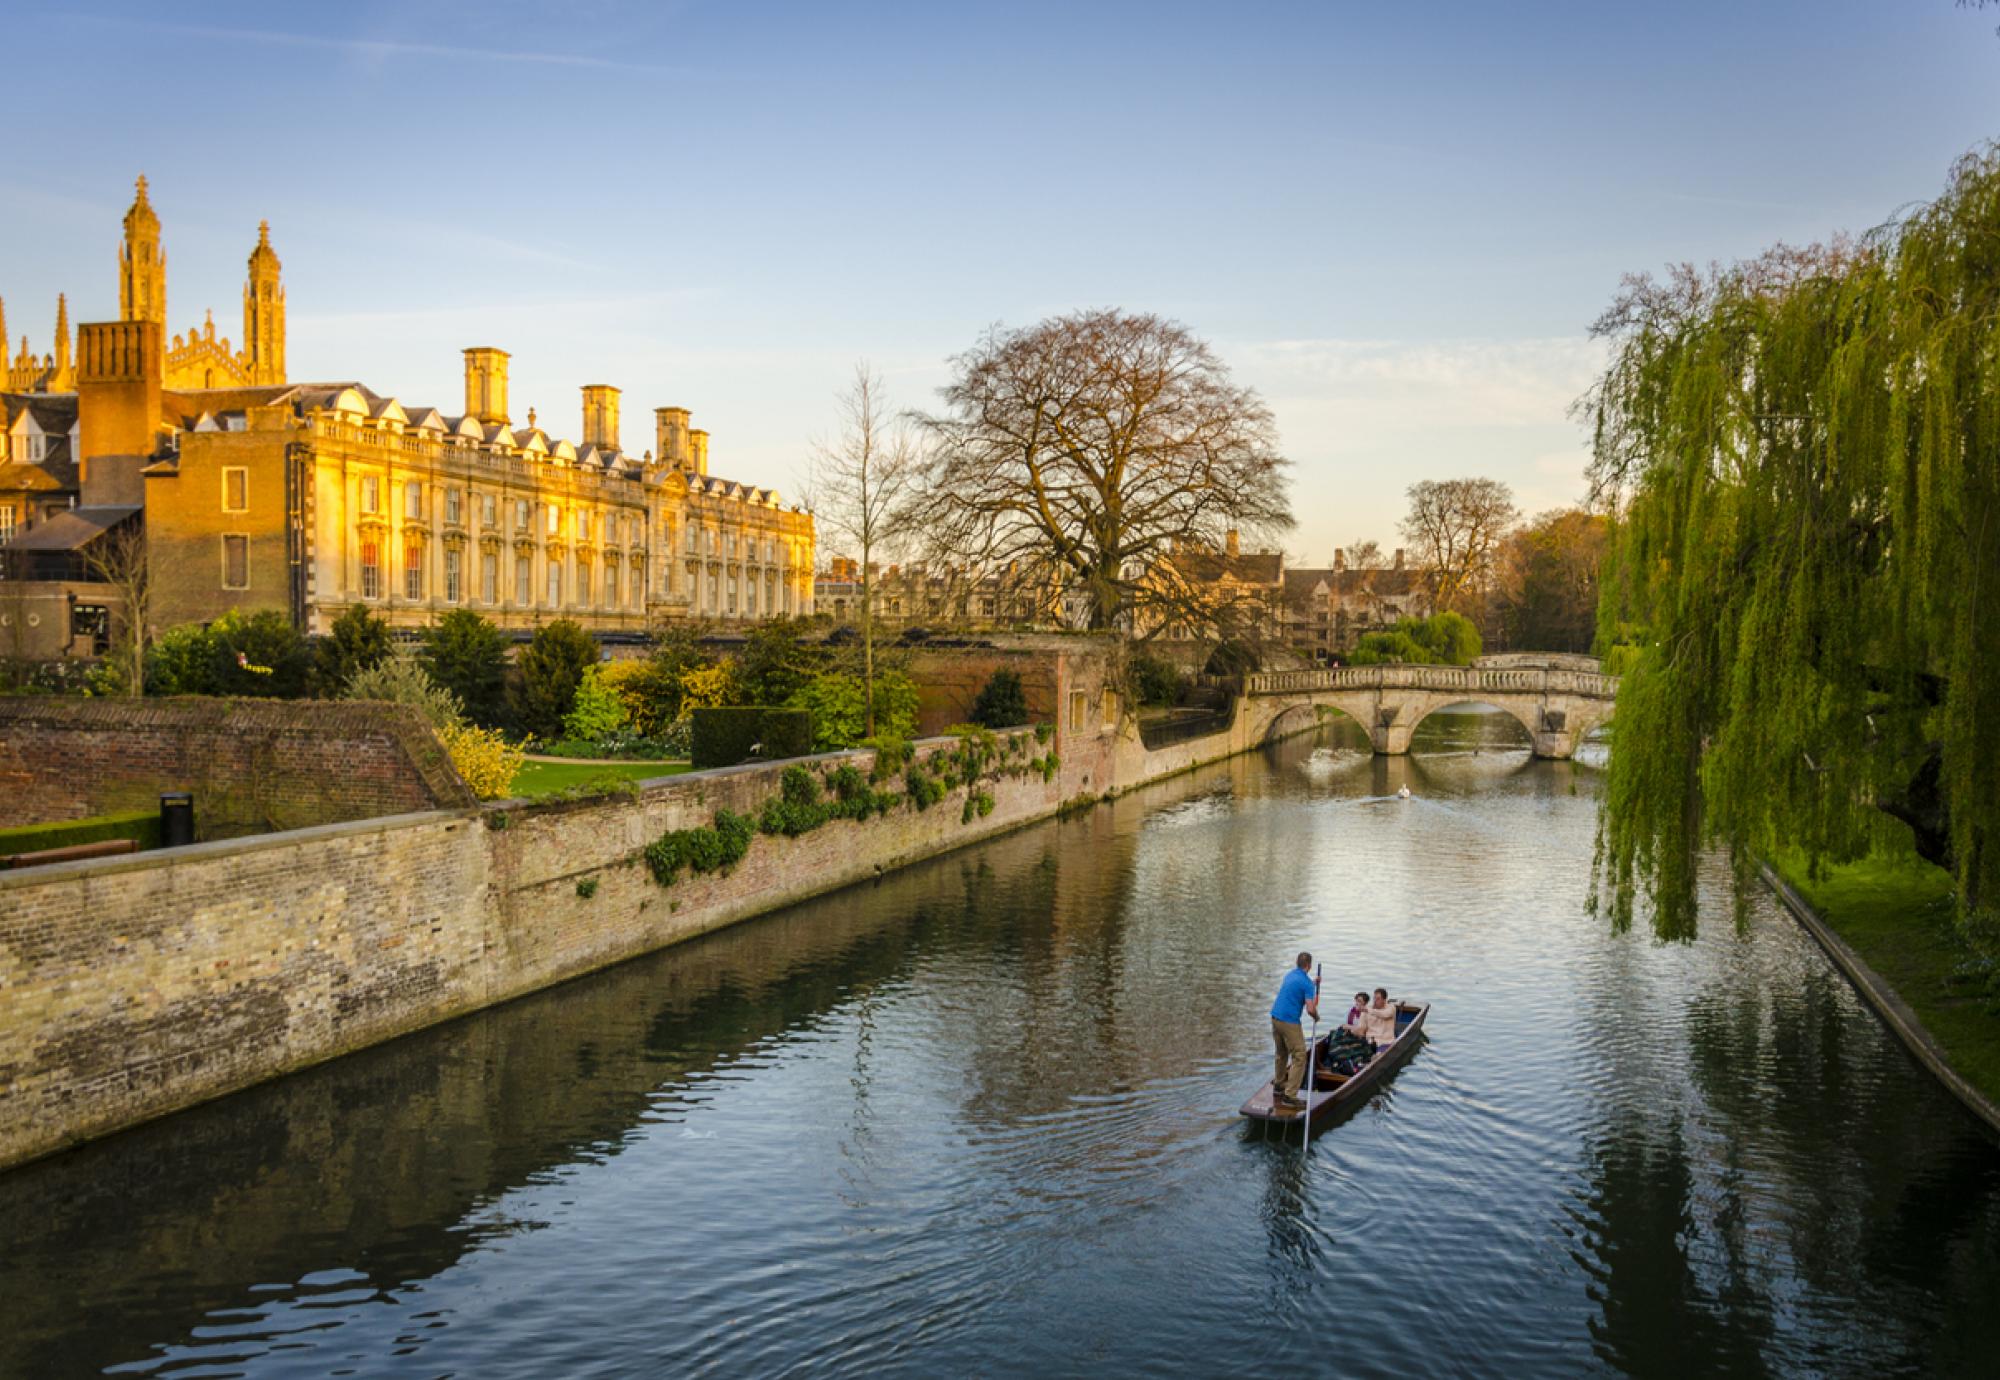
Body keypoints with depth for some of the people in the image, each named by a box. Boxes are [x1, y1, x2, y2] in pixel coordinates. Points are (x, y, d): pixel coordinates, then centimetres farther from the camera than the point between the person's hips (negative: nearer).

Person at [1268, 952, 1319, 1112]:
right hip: (1289, 1022, -8)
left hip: (1275, 1018, 8)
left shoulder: (1289, 975, 12)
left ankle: (1278, 1085, 37)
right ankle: (1290, 1096, -10)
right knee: (1299, 1058, -4)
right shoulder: (1307, 982, -13)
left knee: (1281, 1054, 24)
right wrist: (1316, 1016, 3)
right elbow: (1310, 1009, -19)